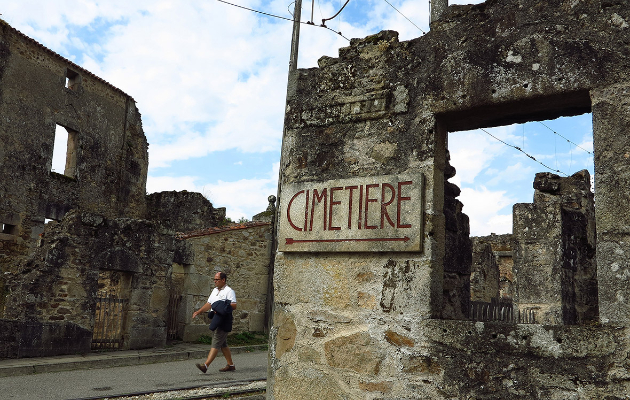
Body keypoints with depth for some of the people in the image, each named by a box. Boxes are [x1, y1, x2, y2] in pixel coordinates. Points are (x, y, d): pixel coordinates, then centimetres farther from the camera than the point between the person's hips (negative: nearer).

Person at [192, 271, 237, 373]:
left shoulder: (229, 291, -8)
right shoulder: (215, 290, 20)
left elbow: (234, 306, -17)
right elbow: (209, 303, 25)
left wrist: (223, 308, -26)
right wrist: (198, 312, 18)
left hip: (224, 321, -9)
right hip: (216, 320, 9)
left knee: (216, 343, -12)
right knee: (222, 344, 13)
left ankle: (205, 365, -18)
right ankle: (230, 365, 22)